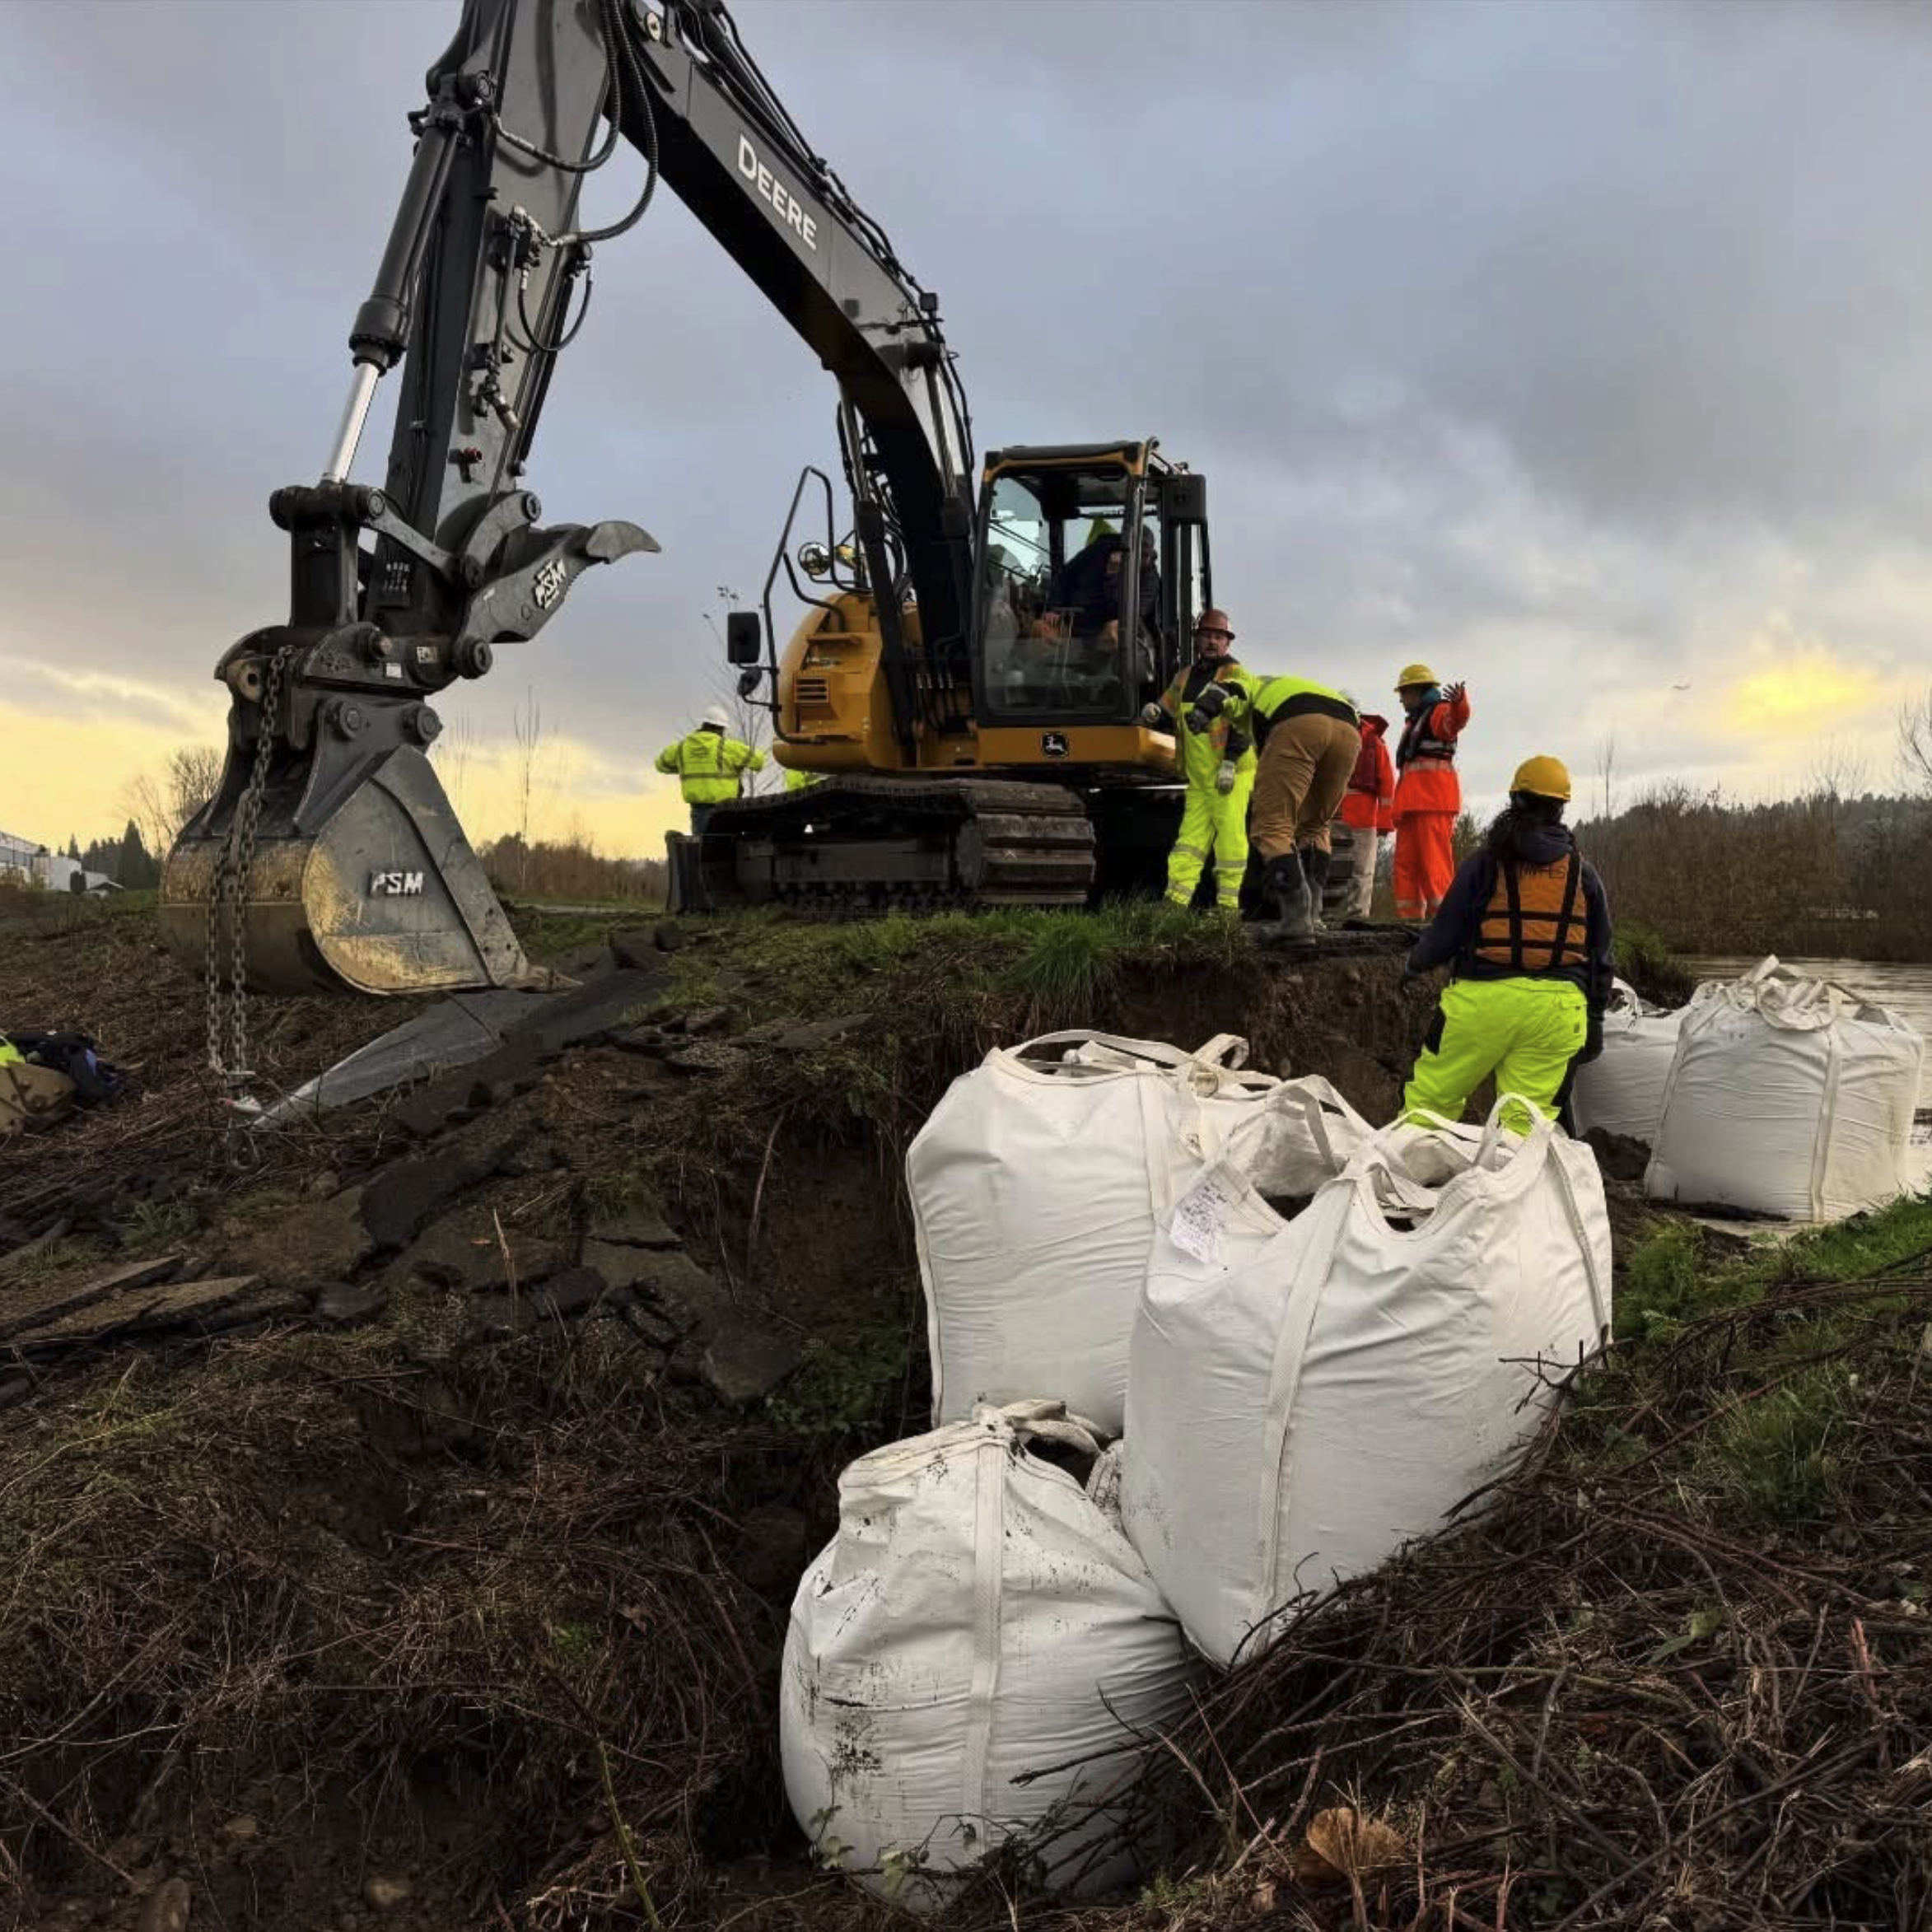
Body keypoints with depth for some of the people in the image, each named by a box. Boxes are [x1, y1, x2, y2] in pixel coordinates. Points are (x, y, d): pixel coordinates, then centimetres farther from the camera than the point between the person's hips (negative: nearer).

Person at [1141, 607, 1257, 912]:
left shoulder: (1236, 676, -3)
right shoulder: (1186, 678, 16)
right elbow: (1168, 710, 22)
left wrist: (1229, 763, -20)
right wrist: (1154, 712, -3)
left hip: (1231, 772, -6)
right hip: (1197, 775, 6)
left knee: (1229, 835, -6)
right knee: (1191, 836, 2)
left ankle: (1228, 905, -1)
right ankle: (1175, 901, -3)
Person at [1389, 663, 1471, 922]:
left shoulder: (1439, 711, -1)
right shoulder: (1414, 721, 28)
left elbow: (1454, 721, -26)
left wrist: (1459, 704, -49)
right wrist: (1398, 807, 23)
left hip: (1434, 798, -10)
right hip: (1411, 800, 10)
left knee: (1434, 860, -15)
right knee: (1406, 862, 8)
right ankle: (1410, 917, 11)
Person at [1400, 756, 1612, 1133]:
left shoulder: (1487, 861, 0)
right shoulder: (1583, 872, 12)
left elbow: (1447, 931, 2)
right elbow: (1600, 955, 16)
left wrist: (1414, 965, 22)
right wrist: (1595, 1021, 25)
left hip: (1484, 998, -3)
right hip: (1557, 1007, 3)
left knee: (1430, 1097, 8)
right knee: (1527, 1120, 3)